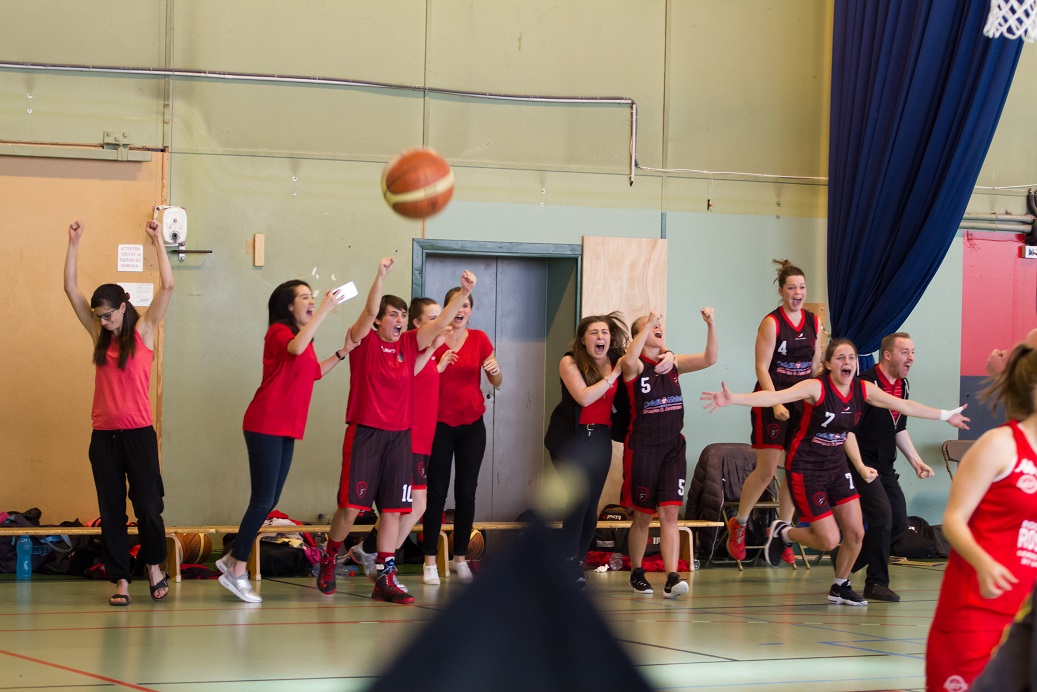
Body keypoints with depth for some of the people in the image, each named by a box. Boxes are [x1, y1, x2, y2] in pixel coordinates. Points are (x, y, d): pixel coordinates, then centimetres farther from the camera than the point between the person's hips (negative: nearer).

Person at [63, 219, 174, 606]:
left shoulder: (144, 331, 1)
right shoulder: (100, 336, 9)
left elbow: (168, 286, -9)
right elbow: (71, 289, 6)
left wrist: (158, 242, -11)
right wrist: (74, 245, 0)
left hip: (138, 433, -3)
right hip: (104, 435, 3)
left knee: (147, 506, -1)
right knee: (111, 511, 4)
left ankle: (154, 568, 21)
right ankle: (120, 581, 9)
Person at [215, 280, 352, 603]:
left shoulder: (301, 336, 17)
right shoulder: (279, 332, -10)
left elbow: (315, 371, 29)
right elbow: (295, 349, -33)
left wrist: (343, 352, 20)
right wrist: (324, 311, -31)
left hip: (287, 430, 9)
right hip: (265, 427, -9)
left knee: (268, 501, 10)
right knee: (263, 500, -9)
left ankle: (233, 560, 21)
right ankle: (237, 572, -3)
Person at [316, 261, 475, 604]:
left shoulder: (409, 343, 8)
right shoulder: (364, 341, -3)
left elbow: (441, 322, -1)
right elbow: (369, 311, -20)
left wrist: (464, 292, -14)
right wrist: (380, 276, -35)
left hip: (399, 435, 4)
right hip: (364, 433, -4)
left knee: (392, 508, 2)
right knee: (351, 506, -5)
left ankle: (385, 579, 5)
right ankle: (328, 560, 19)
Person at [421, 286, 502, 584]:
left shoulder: (479, 339, 2)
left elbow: (497, 382, 1)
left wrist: (495, 371, -21)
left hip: (472, 425, 2)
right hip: (440, 424, -2)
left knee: (466, 492, 3)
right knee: (437, 492, -3)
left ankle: (460, 558, 11)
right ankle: (430, 560, -1)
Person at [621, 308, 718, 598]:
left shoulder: (673, 363, 9)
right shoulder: (635, 365, -6)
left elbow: (709, 358, -1)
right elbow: (628, 361, -31)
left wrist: (711, 324, -14)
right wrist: (648, 324, -31)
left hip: (673, 446, 4)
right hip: (642, 447, -4)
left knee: (670, 513, -7)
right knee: (643, 516, 6)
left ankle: (672, 578, -15)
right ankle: (636, 572, 24)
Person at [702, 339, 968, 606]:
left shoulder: (863, 390, -2)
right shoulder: (816, 388, -20)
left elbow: (904, 405, 10)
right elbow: (775, 396, -33)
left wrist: (946, 416, 17)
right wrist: (733, 399, -47)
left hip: (836, 467, 6)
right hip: (806, 470, -6)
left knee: (855, 533, 4)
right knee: (829, 541, -8)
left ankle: (840, 587, 27)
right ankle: (782, 532, 20)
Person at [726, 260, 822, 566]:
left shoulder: (814, 322, 8)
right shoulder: (771, 323, -9)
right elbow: (762, 368, -12)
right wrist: (776, 404, -22)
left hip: (802, 402, 6)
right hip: (771, 400, -6)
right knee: (767, 469, -8)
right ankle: (739, 524, 12)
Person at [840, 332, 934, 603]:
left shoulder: (902, 385, 10)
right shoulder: (866, 384, -17)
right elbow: (848, 430, -20)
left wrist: (916, 461, 15)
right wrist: (860, 467, -28)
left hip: (885, 467, 9)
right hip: (862, 465, -9)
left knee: (899, 522, 7)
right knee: (882, 517, -17)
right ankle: (876, 583, -6)